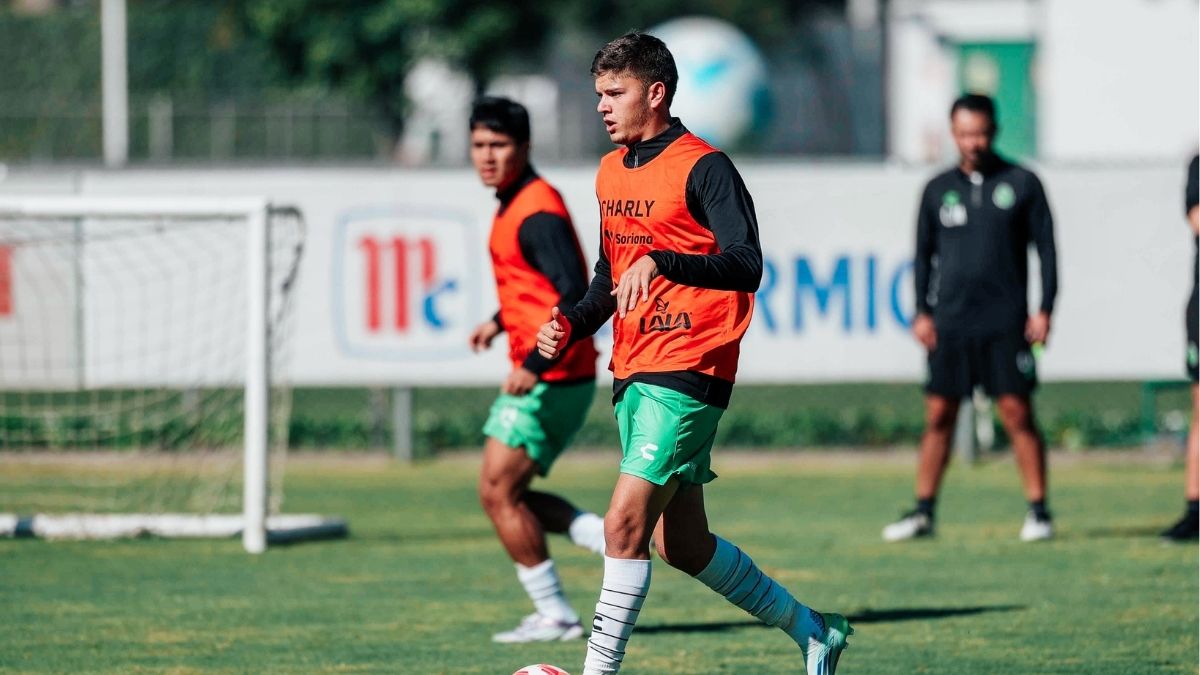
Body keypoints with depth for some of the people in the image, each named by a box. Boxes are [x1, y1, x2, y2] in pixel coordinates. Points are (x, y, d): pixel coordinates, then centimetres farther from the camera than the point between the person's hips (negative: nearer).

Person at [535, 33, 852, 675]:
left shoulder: (703, 168, -11)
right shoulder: (611, 172, 15)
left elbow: (746, 265, -23)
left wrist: (661, 262, -36)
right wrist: (571, 325, 8)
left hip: (687, 373, -9)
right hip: (633, 374, 9)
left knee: (624, 523, -17)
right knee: (683, 544, 13)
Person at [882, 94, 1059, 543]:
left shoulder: (1021, 183, 3)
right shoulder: (938, 190, 10)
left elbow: (1045, 247, 3)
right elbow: (923, 253, 14)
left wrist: (1045, 310, -4)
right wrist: (922, 312, 4)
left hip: (1005, 321, -2)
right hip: (950, 322, 2)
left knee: (1017, 412, -6)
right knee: (939, 414, 2)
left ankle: (1039, 511, -1)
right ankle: (923, 513, 8)